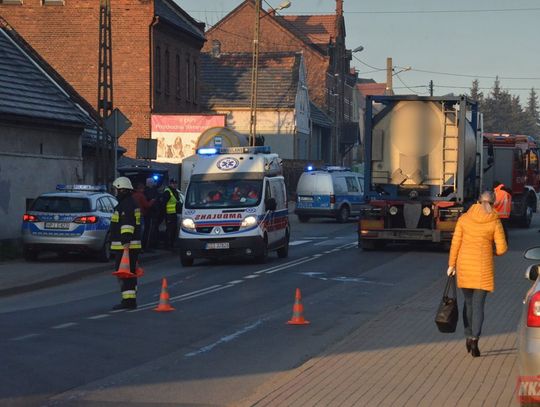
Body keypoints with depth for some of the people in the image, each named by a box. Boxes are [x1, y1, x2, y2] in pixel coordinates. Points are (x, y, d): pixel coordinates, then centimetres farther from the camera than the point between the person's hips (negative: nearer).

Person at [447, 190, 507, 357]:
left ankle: (468, 337, 20)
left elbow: (456, 243, 1)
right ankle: (474, 341, -11)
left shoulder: (464, 218, 2)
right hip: (483, 267, -2)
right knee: (478, 305, 0)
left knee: (468, 302, 18)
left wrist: (451, 264, 7)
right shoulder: (495, 222, -5)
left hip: (464, 264, 2)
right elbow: (502, 248, -5)